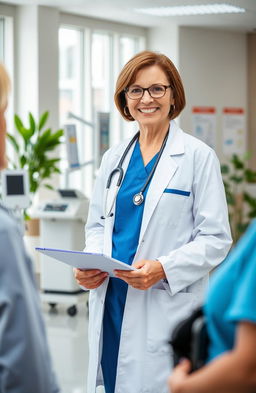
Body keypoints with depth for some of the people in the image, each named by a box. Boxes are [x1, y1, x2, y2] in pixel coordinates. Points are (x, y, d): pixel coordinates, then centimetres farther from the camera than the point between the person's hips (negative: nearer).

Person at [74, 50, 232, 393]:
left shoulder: (198, 156, -3)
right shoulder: (114, 158, 13)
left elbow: (216, 239, -6)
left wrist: (164, 269, -20)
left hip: (166, 309, -5)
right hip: (110, 301, 5)